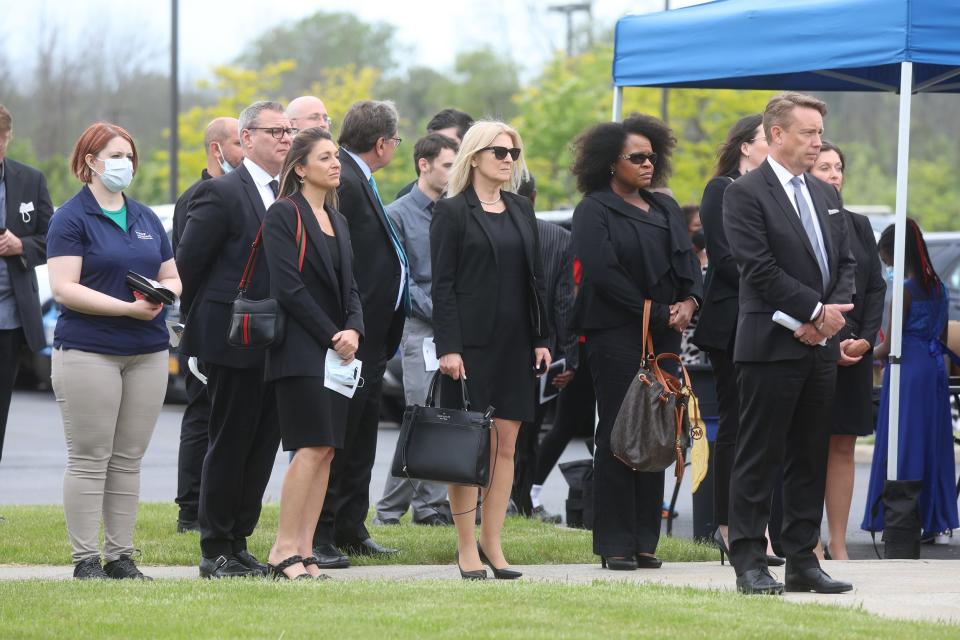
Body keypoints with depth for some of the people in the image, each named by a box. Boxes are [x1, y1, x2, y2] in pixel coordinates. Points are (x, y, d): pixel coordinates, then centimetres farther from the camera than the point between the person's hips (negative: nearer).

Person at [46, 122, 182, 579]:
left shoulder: (146, 219, 16)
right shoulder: (71, 219, -4)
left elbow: (173, 276, 19)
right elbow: (64, 288, -13)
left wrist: (163, 293, -5)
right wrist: (126, 307, -19)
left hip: (147, 353, 6)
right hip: (88, 351, -6)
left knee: (129, 460, 6)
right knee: (89, 461, -4)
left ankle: (120, 557, 10)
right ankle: (85, 560, -2)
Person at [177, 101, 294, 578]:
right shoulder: (221, 193, -10)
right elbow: (187, 265, -8)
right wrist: (199, 326, -3)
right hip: (233, 342, -7)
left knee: (262, 447, 9)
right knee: (229, 446, -1)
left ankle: (238, 543, 17)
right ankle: (216, 552, 6)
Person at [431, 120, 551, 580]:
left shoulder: (521, 210, 15)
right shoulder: (452, 212, -2)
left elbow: (535, 278, 16)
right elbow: (442, 284, -7)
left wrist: (541, 338, 8)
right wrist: (447, 347, -14)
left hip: (515, 344, 5)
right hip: (471, 343, -5)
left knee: (506, 443, 3)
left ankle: (492, 544, 7)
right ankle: (467, 548, 0)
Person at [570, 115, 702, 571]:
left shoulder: (666, 209, 18)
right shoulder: (595, 210, -3)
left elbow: (688, 261, 15)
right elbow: (604, 273, -12)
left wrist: (690, 302, -7)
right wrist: (659, 313, -12)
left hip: (664, 336, 6)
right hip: (616, 336, -6)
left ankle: (645, 540, 9)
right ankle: (615, 545, -2)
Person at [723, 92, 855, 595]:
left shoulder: (826, 195, 16)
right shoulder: (746, 193, -7)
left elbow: (845, 263, 14)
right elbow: (760, 268, -14)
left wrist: (831, 316, -4)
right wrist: (817, 311, -13)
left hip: (820, 346, 7)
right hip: (771, 344, -7)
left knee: (811, 459, 9)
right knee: (759, 458, -3)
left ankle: (802, 560, 14)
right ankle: (749, 563, 0)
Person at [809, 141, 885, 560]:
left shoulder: (858, 226, 13)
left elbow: (876, 287, 12)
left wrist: (865, 339, -3)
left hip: (856, 350, 5)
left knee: (843, 447, 6)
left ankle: (838, 546, 9)